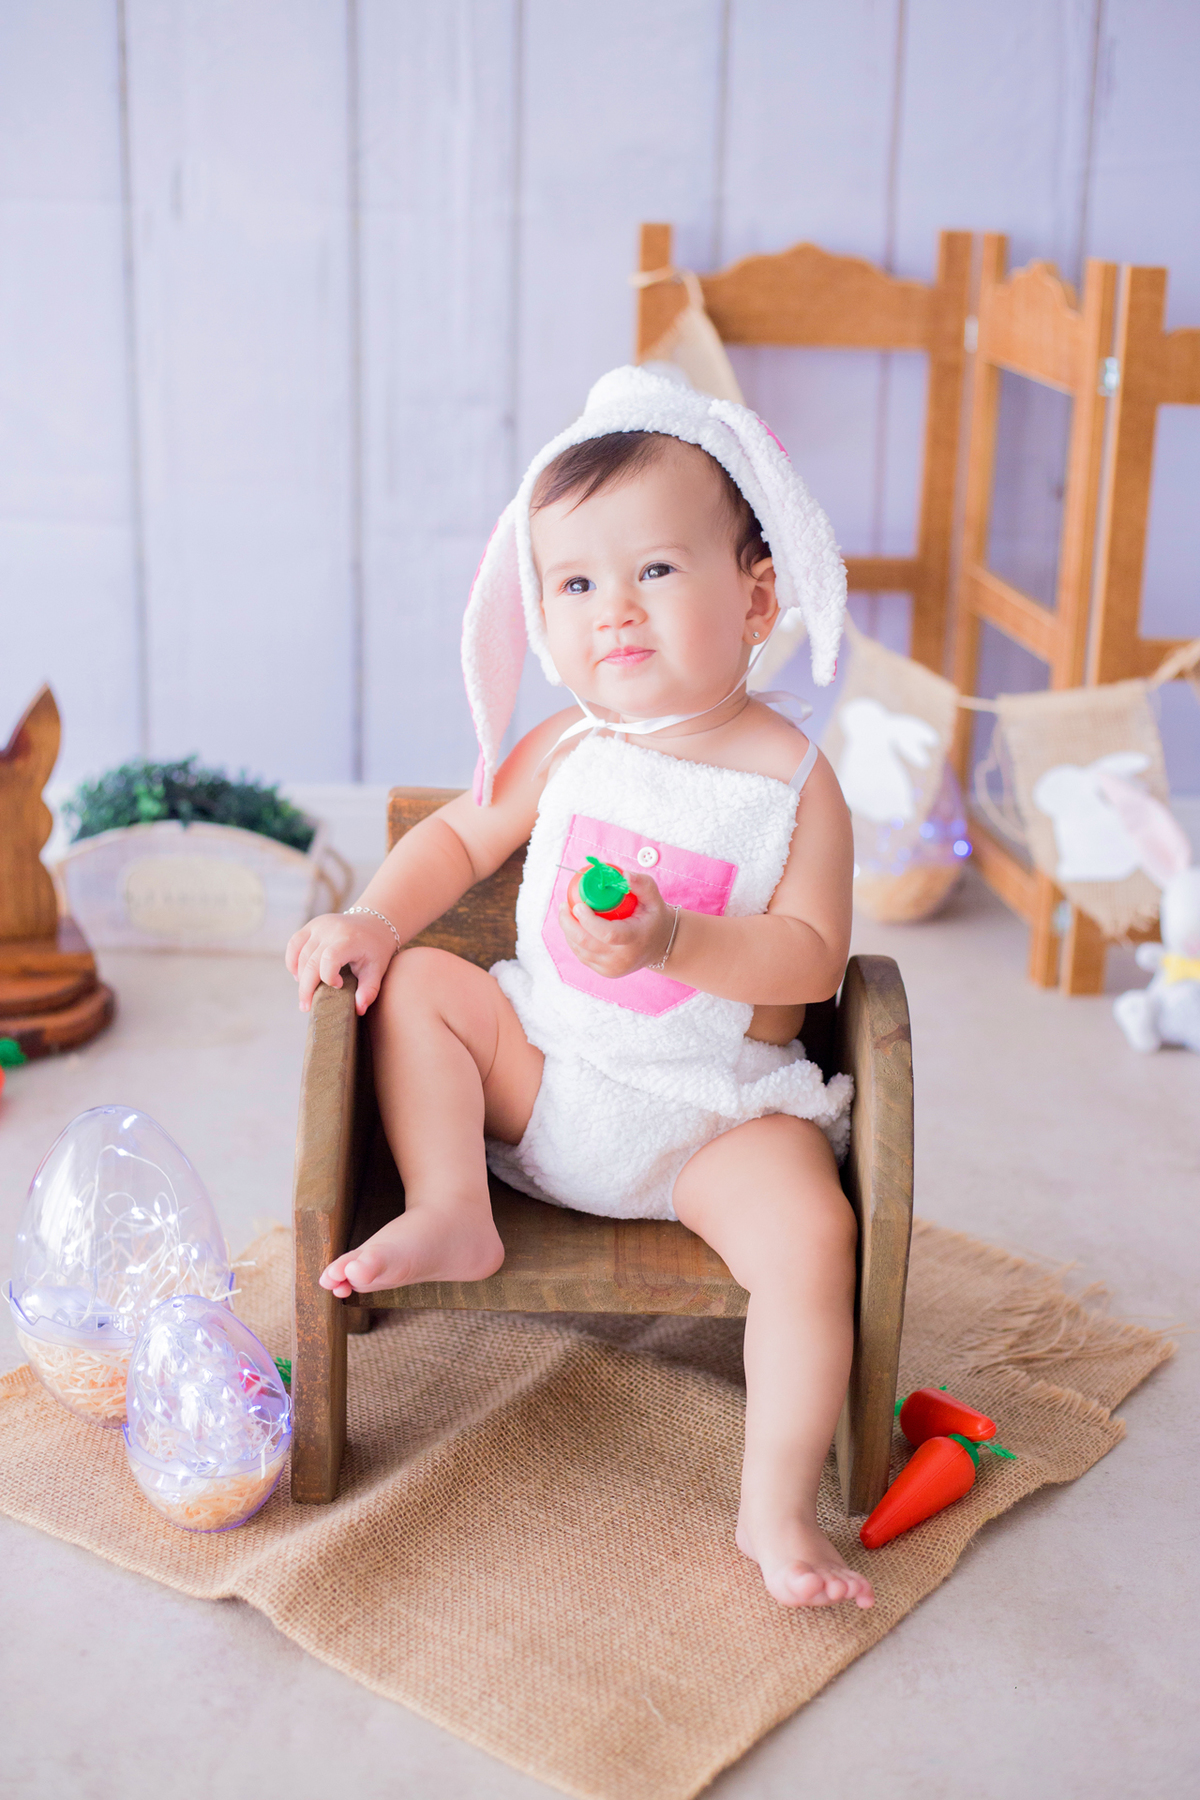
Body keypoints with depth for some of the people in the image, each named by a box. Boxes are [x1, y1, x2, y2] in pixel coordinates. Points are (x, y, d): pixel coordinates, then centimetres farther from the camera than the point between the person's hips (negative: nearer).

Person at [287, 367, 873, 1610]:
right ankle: (450, 1214, -9)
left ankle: (776, 1510, -19)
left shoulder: (792, 781, -9)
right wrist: (374, 920, -7)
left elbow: (811, 956, -14)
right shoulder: (568, 751, 1)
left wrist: (674, 940, -29)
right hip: (542, 1072, 4)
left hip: (718, 1112, -4)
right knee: (416, 985, -10)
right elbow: (460, 837, 11)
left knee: (811, 1229, -27)